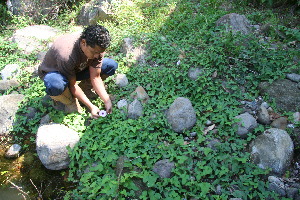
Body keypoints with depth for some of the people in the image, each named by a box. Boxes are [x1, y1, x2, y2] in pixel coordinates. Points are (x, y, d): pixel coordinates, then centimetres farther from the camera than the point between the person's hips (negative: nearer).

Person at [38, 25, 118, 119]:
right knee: (55, 85, -44)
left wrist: (107, 101, -26)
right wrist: (91, 106, -30)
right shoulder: (66, 55, -40)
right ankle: (70, 103, -8)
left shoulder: (97, 48, -23)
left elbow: (95, 77, -19)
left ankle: (84, 89, 4)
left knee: (112, 65, -12)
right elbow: (72, 85, -28)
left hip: (77, 69, 5)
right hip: (53, 72, -5)